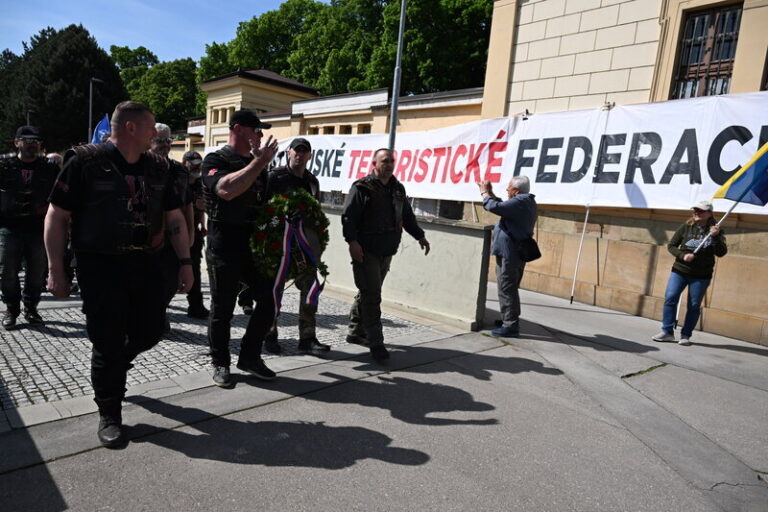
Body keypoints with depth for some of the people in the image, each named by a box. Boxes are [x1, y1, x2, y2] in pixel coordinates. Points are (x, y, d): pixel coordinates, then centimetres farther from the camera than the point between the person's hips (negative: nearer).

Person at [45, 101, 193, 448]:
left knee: (150, 332, 11)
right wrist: (55, 269, -9)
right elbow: (56, 217, -6)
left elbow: (175, 218, 11)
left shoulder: (158, 168, 8)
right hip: (100, 266, -5)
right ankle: (109, 414, 20)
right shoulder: (85, 162, -8)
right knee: (108, 342, 2)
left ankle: (110, 370, 43)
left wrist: (185, 262, 5)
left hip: (146, 264, 5)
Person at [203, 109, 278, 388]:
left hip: (254, 244, 6)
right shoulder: (215, 160, -5)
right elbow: (226, 190, -27)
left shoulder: (256, 163, 15)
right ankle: (220, 364, 21)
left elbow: (266, 200, 25)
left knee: (271, 298, 3)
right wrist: (259, 162, -22)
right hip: (224, 247, -6)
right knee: (222, 308, 4)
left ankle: (249, 356, 19)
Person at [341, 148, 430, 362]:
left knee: (368, 294, 16)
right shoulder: (362, 187, -6)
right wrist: (352, 241, -22)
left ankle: (356, 332, 29)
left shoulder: (398, 188, 15)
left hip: (386, 252, 7)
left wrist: (419, 236, 17)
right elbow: (348, 216, -13)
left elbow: (407, 216, 24)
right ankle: (376, 343, -2)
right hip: (365, 251, -7)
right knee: (371, 296, -8)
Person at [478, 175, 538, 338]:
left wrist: (485, 193, -8)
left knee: (507, 289, -6)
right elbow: (504, 206, 25)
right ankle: (510, 321, 31)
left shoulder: (519, 202, -17)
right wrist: (490, 193, 18)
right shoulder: (528, 202, 16)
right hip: (518, 253, 11)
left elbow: (495, 207, -25)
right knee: (511, 289, 20)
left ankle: (510, 326, -2)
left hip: (509, 254, -11)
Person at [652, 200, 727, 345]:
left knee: (694, 305, 2)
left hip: (701, 276, -1)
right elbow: (671, 245, 5)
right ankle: (667, 331, -1)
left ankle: (685, 335, 12)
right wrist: (683, 255, -13)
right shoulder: (686, 227, 3)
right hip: (679, 270, 1)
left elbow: (721, 253, -6)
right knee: (670, 298, -9)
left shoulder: (716, 231, 1)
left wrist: (715, 236, -21)